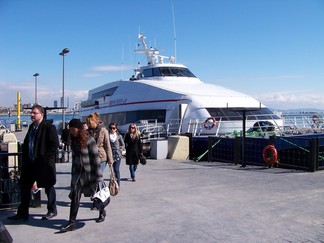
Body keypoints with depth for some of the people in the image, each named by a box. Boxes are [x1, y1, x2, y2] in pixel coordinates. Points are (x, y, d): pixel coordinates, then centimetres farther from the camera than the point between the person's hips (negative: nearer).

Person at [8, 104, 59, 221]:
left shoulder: (49, 127, -12)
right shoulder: (32, 127, 13)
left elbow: (54, 144, -16)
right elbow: (26, 144, 20)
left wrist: (47, 158, -18)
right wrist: (25, 158, 11)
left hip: (44, 163, -8)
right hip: (30, 163, 8)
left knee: (48, 187, 7)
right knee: (24, 186, 9)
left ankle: (52, 210, 23)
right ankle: (23, 213, 20)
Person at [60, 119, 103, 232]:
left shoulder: (89, 140, -14)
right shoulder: (74, 141, 6)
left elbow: (96, 159, -14)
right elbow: (74, 157, 15)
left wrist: (98, 176, -16)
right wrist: (73, 173, 15)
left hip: (89, 173, -5)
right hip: (78, 173, 5)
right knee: (75, 197, -2)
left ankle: (102, 212, 37)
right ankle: (72, 223, 1)